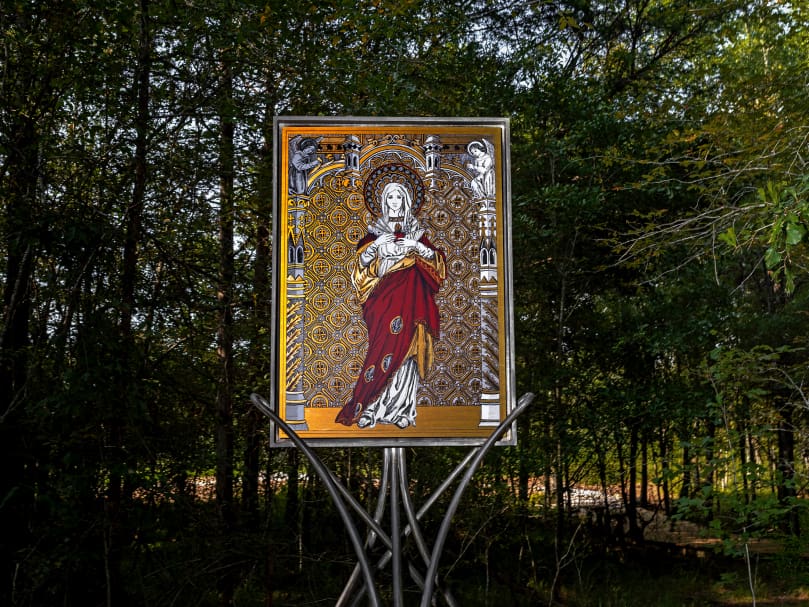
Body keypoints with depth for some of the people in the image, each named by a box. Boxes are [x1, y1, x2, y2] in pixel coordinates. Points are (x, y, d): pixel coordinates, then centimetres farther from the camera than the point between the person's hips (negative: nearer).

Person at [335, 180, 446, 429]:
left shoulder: (415, 231, 14)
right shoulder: (376, 231, 11)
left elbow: (438, 260, 6)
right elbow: (362, 263, 3)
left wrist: (418, 246, -9)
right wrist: (375, 246, -13)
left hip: (410, 296, 1)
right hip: (384, 296, -1)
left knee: (406, 350, -5)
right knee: (385, 347, -11)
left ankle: (401, 410, -2)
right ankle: (371, 408, -8)